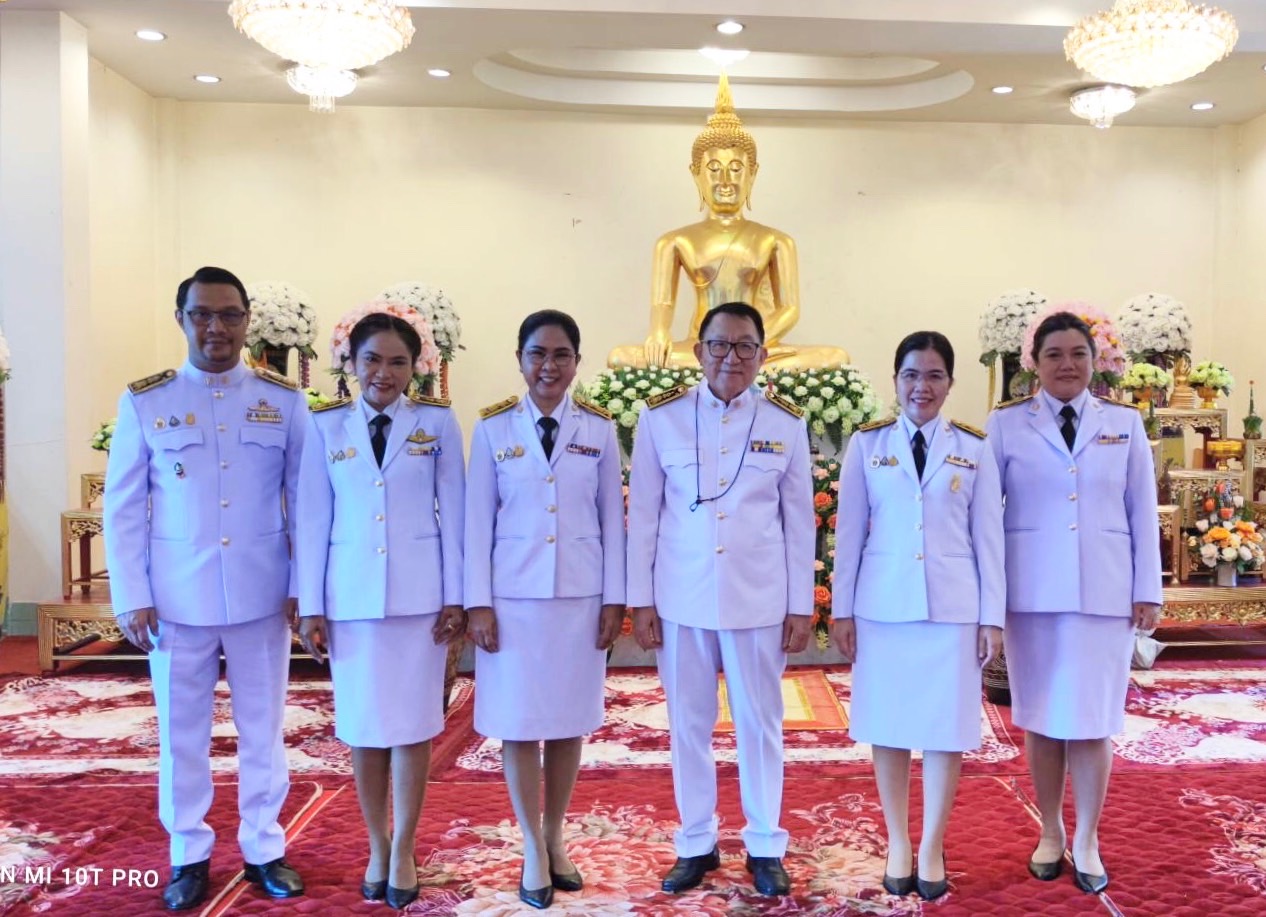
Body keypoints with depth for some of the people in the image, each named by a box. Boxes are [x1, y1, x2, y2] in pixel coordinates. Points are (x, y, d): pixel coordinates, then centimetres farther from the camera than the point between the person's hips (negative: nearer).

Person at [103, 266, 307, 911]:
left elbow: (306, 499, 1)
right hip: (177, 598, 0)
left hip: (261, 595, 0)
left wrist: (304, 586, -2)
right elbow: (124, 508, 1)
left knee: (262, 727, 11)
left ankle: (263, 846, 27)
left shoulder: (284, 400, 0)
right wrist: (131, 597, -4)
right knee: (181, 731, 11)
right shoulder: (144, 402, 0)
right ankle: (188, 854, 27)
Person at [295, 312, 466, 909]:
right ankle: (376, 849, 25)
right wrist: (311, 606, 0)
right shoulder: (325, 427, 2)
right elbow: (312, 520, 3)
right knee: (363, 728, 8)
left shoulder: (437, 422, 0)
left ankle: (404, 851, 20)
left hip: (420, 593, -1)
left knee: (412, 726, 4)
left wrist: (455, 597, -3)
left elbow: (453, 513, 0)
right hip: (351, 595, 1)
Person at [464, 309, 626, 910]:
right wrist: (477, 602, -5)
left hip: (580, 595, 1)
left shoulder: (599, 429, 2)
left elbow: (612, 518, 4)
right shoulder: (493, 428, -1)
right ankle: (533, 850, 19)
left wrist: (614, 599, 1)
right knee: (519, 725, 4)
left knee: (568, 723, 9)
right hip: (513, 596, -1)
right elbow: (478, 520, 0)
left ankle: (555, 838, 26)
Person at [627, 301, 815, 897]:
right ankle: (696, 844, 25)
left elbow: (799, 522, 3)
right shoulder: (661, 417, -2)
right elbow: (643, 513, 1)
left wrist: (801, 607, 2)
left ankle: (765, 847, 24)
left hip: (758, 599, 0)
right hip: (681, 598, 0)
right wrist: (640, 600, -1)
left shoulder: (786, 424, 0)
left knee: (760, 723, 9)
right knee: (688, 724, 10)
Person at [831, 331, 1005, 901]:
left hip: (953, 607, 0)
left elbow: (989, 536, 3)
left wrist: (992, 616, 0)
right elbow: (849, 531, 3)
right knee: (889, 727, 7)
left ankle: (933, 849, 19)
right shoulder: (867, 444, 3)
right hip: (883, 606, 0)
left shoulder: (974, 449, 4)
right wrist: (841, 609, 1)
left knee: (946, 728, 4)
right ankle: (897, 844, 22)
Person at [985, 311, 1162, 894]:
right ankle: (1050, 834, 25)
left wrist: (1148, 591, 2)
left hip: (1104, 592, 1)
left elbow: (1143, 513, 6)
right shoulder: (1006, 424, 2)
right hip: (1032, 592, 0)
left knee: (1093, 719, 3)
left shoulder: (1125, 424, 7)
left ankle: (1086, 842, 18)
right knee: (1041, 718, 8)